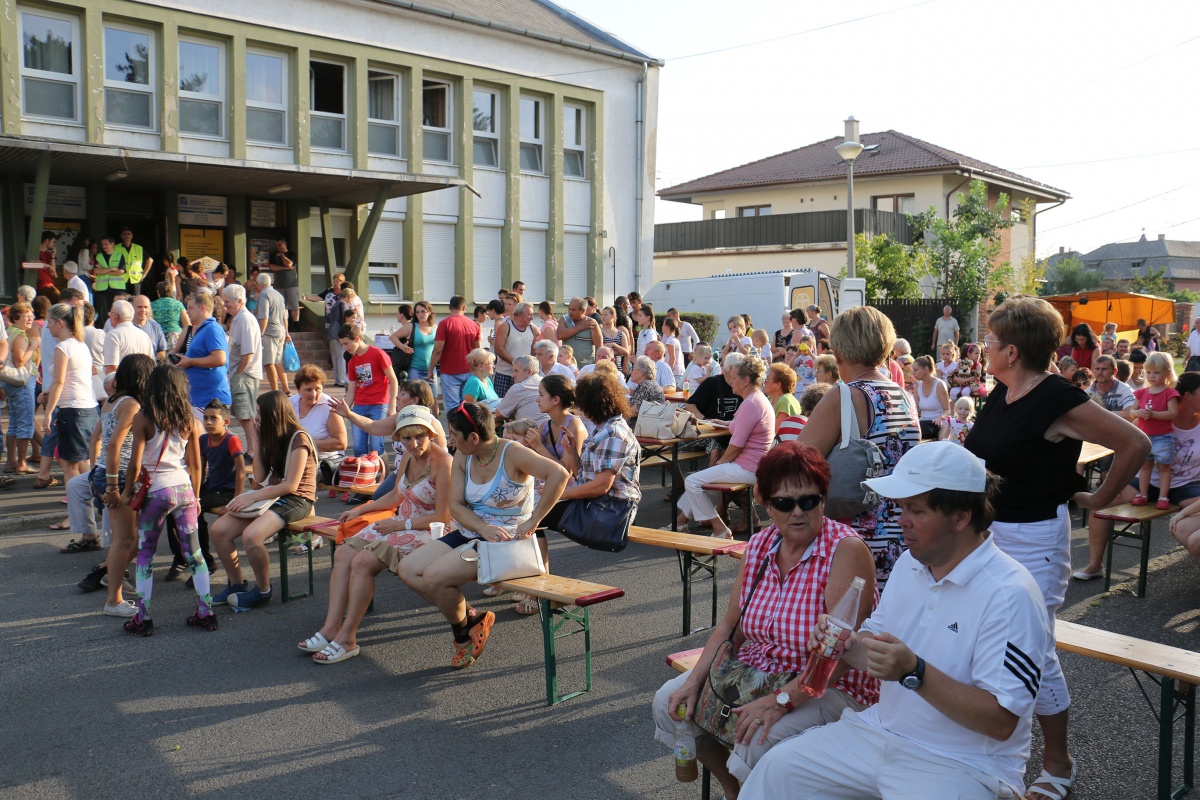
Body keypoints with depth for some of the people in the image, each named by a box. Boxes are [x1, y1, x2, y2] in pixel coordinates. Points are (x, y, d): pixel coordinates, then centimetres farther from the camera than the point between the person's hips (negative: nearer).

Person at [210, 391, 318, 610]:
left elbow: (291, 485, -19)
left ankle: (263, 591, -10)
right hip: (271, 496, 9)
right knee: (218, 530, -9)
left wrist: (252, 497, -21)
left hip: (296, 500, -9)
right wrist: (257, 442, 7)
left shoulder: (298, 438, -12)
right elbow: (259, 477, 9)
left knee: (251, 535, -32)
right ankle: (236, 585, 6)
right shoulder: (272, 438, 15)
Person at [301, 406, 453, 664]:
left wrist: (402, 524, -17)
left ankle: (347, 638, -14)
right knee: (344, 553, -7)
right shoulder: (409, 457, 7)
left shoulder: (442, 462, -19)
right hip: (402, 524, 9)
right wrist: (361, 509, 20)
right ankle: (331, 628, -9)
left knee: (363, 562, -23)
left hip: (429, 533, -9)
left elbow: (443, 517, -20)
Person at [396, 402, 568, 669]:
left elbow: (559, 474, -30)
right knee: (408, 570, -2)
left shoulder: (511, 454, -18)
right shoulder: (462, 457, 3)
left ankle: (462, 633, 8)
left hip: (507, 540, -8)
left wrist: (533, 521, -29)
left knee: (434, 576, -22)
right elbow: (455, 505, -3)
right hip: (471, 533, 8)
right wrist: (483, 528, -23)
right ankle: (471, 617, 8)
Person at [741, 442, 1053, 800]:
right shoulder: (911, 562, 5)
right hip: (882, 729, 7)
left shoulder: (1009, 595, -20)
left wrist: (914, 672, -31)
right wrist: (845, 645, -8)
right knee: (778, 767, -2)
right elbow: (873, 647, 15)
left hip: (962, 766, -7)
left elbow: (1002, 722, -23)